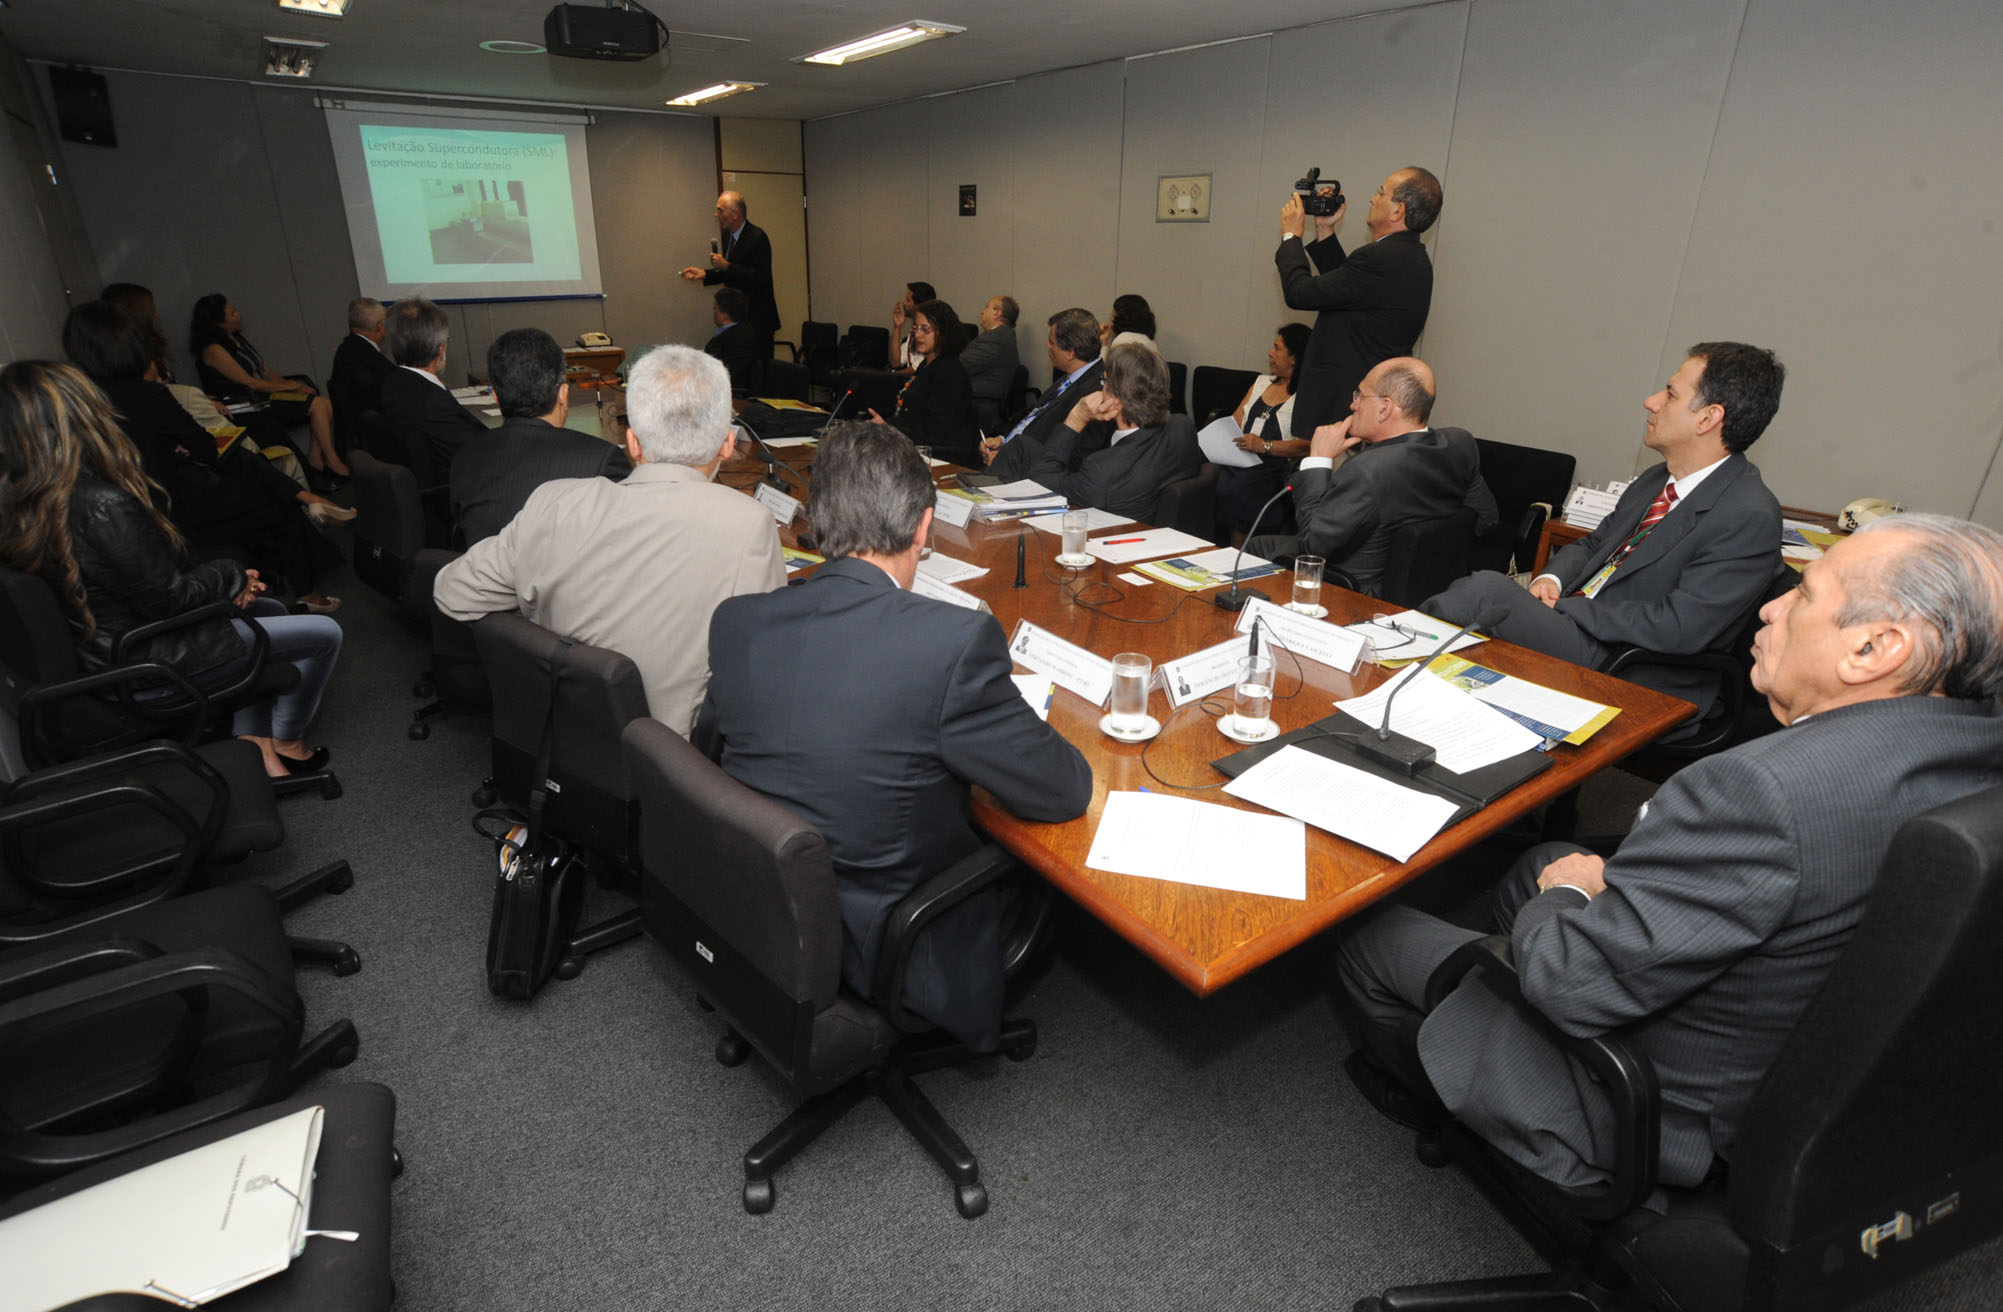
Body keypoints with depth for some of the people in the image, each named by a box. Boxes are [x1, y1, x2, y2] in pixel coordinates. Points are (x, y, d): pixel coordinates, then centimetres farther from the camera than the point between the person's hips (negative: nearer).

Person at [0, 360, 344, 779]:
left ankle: (251, 740, 24)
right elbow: (167, 598, -23)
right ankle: (287, 744, 21)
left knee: (272, 612, 26)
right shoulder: (104, 506, -31)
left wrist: (227, 582, 0)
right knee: (325, 634, 0)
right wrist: (230, 576, -6)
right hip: (149, 661, -9)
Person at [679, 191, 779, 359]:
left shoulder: (757, 237, -15)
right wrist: (704, 275, 8)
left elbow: (761, 276, -22)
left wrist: (726, 266, -21)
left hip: (758, 317, -8)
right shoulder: (728, 235, 12)